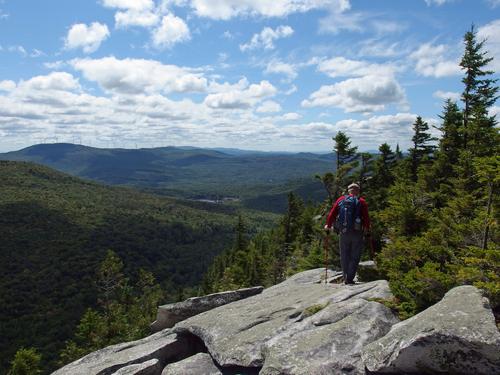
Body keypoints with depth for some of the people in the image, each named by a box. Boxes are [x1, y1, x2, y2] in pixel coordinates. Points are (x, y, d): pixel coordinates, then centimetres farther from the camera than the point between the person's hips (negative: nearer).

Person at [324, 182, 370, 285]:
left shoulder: (341, 200, 7)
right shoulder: (361, 201, 1)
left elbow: (332, 213, 4)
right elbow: (366, 217, -3)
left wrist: (328, 225, 15)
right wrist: (367, 229, 11)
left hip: (343, 233, 2)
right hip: (357, 233, -2)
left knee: (344, 256, 13)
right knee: (355, 257, 6)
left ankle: (346, 278, 14)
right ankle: (350, 279, 0)